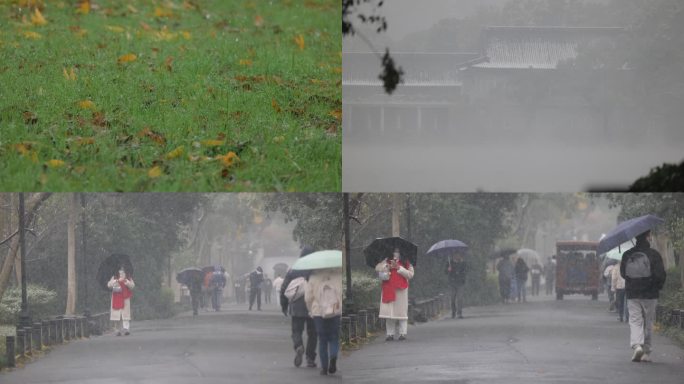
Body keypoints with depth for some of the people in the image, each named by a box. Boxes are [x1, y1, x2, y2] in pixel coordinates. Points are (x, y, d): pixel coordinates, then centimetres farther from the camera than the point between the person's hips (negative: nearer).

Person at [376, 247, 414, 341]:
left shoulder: (406, 263, 8)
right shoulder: (387, 261, 17)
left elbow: (410, 274, -3)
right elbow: (377, 268, 8)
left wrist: (399, 268, -11)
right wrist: (388, 266, -10)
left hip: (401, 289, -2)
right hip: (388, 289, 2)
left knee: (401, 311, -4)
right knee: (389, 311, -2)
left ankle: (402, 333, 1)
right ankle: (390, 333, 1)